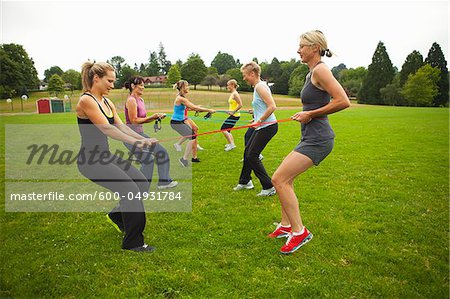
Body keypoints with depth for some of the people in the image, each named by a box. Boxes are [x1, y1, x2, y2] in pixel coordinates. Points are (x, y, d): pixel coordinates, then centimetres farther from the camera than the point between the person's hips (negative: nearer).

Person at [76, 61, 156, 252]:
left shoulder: (107, 103, 11)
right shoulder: (86, 100, -15)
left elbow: (121, 126, 5)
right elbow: (107, 129, -24)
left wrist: (143, 139, -9)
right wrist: (135, 142, -30)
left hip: (105, 156, 9)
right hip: (90, 160, -9)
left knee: (142, 183, 5)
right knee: (130, 189, -17)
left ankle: (117, 215, 28)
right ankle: (133, 243, -3)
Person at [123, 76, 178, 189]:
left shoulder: (141, 100, 12)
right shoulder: (131, 100, -15)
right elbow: (134, 120, -19)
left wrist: (156, 117, 0)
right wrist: (151, 117, -16)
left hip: (140, 134, 9)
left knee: (161, 152, 6)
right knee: (148, 160, -13)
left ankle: (163, 181, 15)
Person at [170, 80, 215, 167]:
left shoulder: (181, 97, 11)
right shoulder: (181, 98, -19)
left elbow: (191, 107, 16)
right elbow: (195, 108, -21)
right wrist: (209, 110, -17)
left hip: (180, 121, 10)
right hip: (176, 123, -10)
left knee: (194, 135, 11)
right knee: (192, 137, -11)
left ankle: (194, 157, 21)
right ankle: (184, 159, -5)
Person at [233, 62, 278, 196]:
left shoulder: (260, 86, -15)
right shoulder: (258, 86, 16)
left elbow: (272, 106, -24)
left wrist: (259, 121, -18)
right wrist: (256, 120, 12)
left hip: (268, 126, -10)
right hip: (262, 126, 10)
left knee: (252, 155, -6)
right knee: (247, 151, 17)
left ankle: (269, 187, 3)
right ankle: (245, 181, 35)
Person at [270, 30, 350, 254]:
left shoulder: (320, 70, -13)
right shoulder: (311, 73, 16)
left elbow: (343, 102, -22)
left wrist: (310, 114, -16)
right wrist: (303, 114, 12)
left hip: (317, 139, -10)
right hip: (311, 137, 10)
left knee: (279, 179, -13)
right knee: (285, 179, 17)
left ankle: (299, 232, -1)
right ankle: (286, 226, 29)